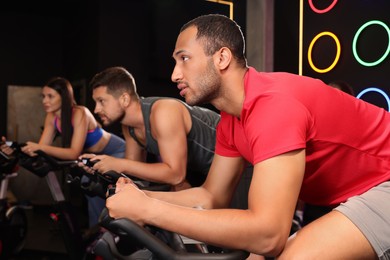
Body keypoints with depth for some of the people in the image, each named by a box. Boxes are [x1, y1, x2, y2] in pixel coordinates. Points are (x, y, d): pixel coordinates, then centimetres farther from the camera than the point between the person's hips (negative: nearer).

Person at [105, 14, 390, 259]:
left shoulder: (273, 106, -30)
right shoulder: (231, 121, 0)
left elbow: (267, 235, -37)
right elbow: (213, 197, 6)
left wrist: (147, 210, -31)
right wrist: (142, 197, -11)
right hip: (347, 194, 8)